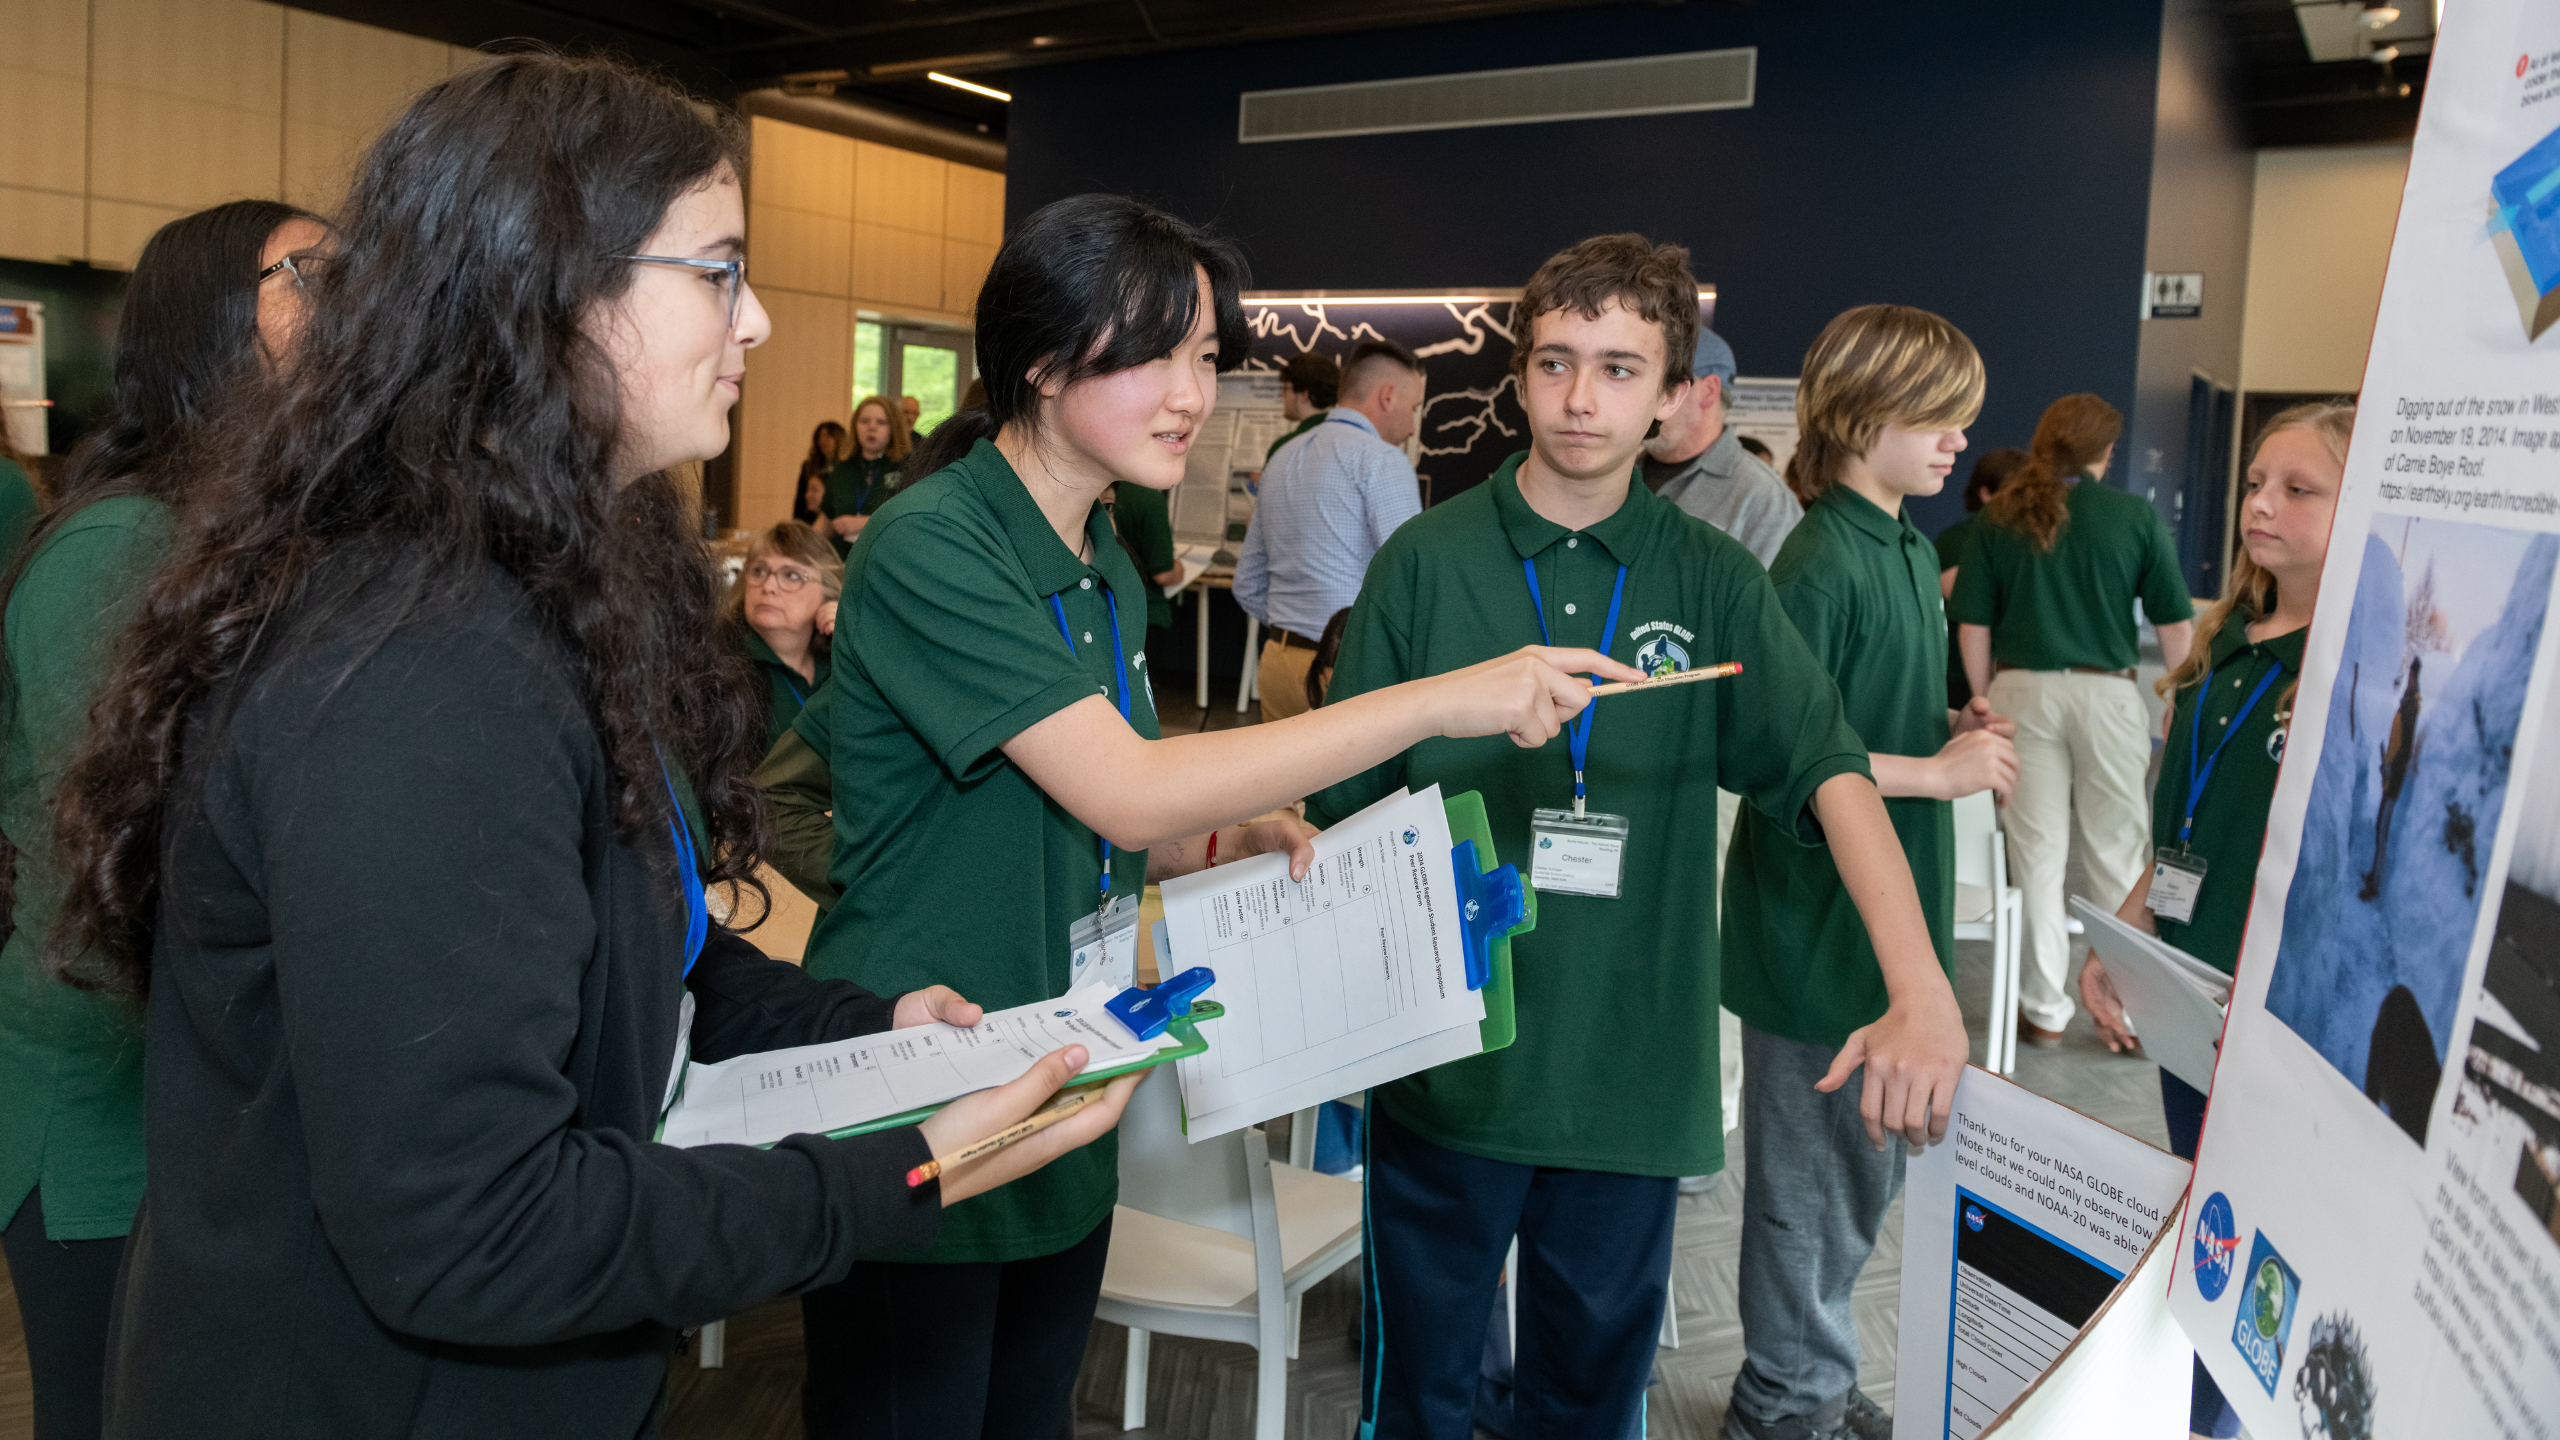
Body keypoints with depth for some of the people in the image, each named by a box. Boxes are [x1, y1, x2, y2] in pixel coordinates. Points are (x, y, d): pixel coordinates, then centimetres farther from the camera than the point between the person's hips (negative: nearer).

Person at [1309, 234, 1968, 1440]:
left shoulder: (1712, 580, -1)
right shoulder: (1428, 561, -4)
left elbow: (1831, 771, -12)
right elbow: (1342, 803, 0)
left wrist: (1921, 995, -25)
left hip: (1633, 1070, 1)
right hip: (1444, 1060, -1)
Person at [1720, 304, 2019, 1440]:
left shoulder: (1915, 552, 11)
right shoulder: (1821, 563, -19)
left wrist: (1950, 727, 1)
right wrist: (1936, 771, -19)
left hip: (1886, 914, 10)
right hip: (1817, 925, -9)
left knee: (1868, 1169, 20)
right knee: (1812, 1175, 6)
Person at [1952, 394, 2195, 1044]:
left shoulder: (2000, 517, 1)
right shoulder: (2136, 517, -2)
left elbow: (1972, 627, 0)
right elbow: (2175, 626, -1)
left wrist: (1986, 700, 10)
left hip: (2022, 690, 1)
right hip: (2106, 692, -1)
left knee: (2038, 855, 8)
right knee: (2116, 855, 9)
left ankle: (2045, 1010, 16)